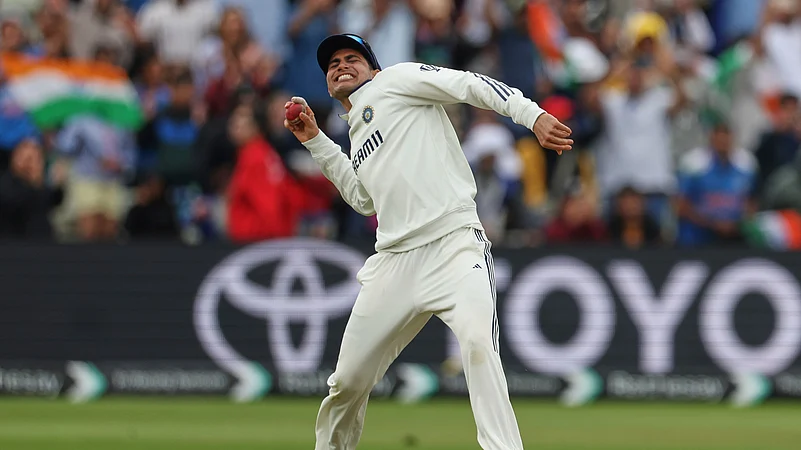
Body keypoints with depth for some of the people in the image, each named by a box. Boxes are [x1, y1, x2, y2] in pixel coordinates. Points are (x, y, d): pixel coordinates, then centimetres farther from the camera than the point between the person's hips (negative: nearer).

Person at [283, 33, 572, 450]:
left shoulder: (395, 79, 9)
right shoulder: (356, 133, 29)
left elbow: (470, 85, -2)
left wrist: (532, 115, -17)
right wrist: (316, 143, 29)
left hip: (454, 244, -7)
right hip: (394, 264, 8)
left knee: (477, 342, -30)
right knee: (348, 381, 7)